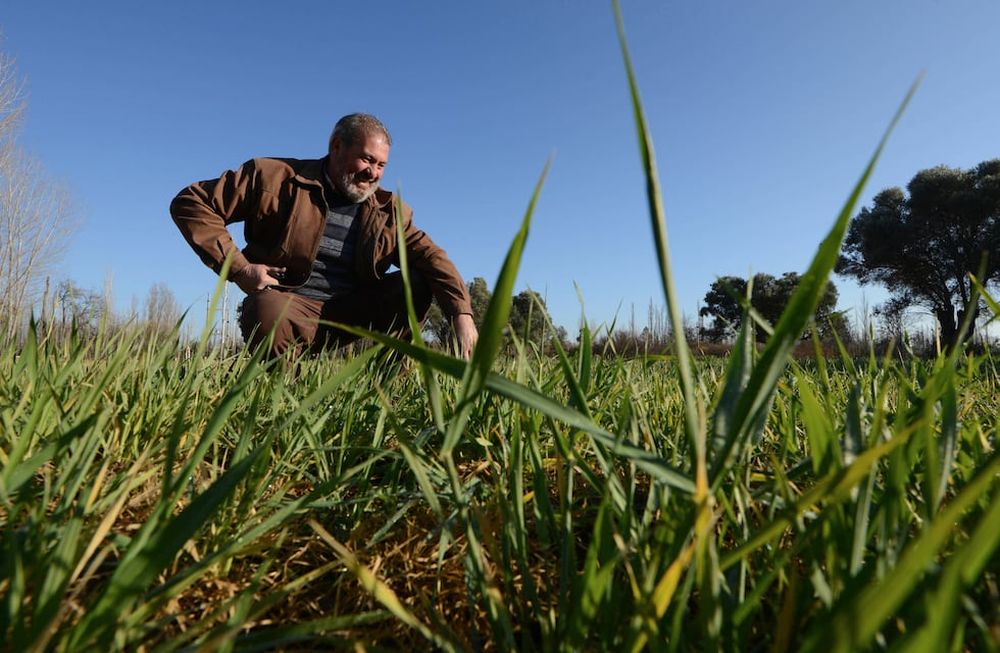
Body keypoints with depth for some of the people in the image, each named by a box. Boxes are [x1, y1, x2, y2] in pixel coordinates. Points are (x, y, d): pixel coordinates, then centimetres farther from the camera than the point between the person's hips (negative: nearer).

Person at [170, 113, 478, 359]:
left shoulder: (389, 210, 6)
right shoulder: (277, 178, -4)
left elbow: (430, 255, -7)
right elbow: (190, 202, -3)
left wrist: (461, 312, -24)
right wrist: (238, 268, -13)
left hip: (352, 312, 4)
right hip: (290, 307, -3)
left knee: (418, 283, -13)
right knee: (269, 314, -38)